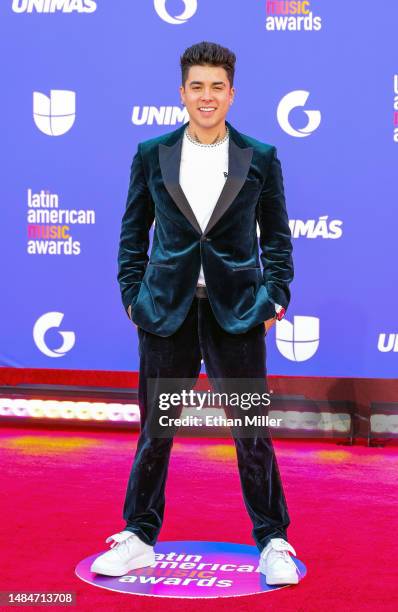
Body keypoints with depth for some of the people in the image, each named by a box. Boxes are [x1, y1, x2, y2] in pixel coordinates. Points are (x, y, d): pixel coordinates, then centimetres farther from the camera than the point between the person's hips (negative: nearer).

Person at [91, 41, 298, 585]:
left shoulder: (261, 158, 3)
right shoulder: (152, 154, 5)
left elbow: (277, 236, 8)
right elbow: (133, 231, 10)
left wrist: (275, 296, -2)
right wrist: (133, 292, 1)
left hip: (237, 312, -1)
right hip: (167, 311, 1)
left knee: (253, 430, 3)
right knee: (155, 429, 9)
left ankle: (273, 543, 17)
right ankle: (139, 539, 23)